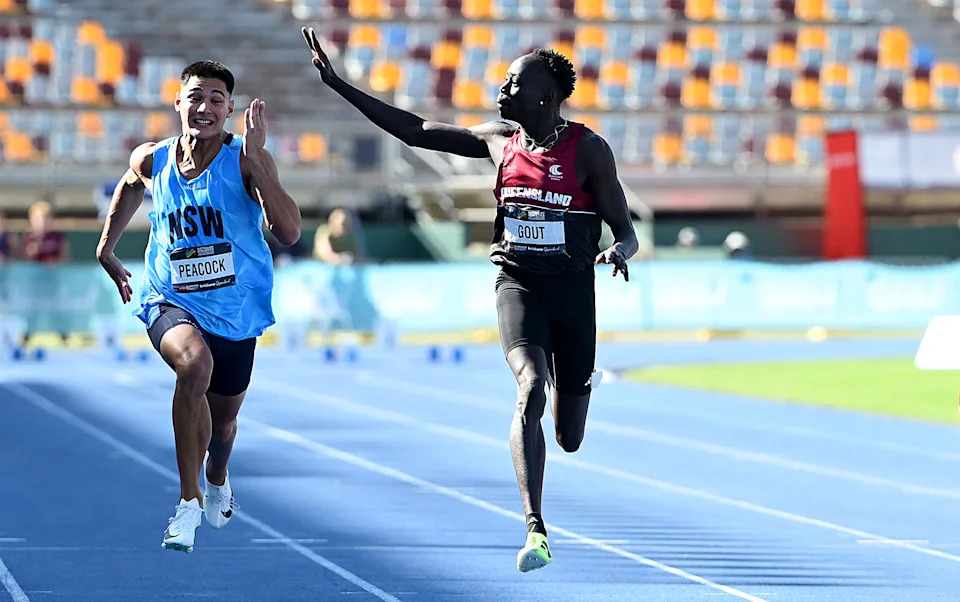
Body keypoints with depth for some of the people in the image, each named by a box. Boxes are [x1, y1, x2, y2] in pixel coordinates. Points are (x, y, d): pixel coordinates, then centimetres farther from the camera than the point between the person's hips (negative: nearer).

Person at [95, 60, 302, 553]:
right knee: (194, 364, -35)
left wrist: (255, 160, -33)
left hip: (234, 310, 1)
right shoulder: (151, 160, -5)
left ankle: (217, 478, 59)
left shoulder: (245, 160, -14)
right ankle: (189, 500, -25)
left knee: (223, 421, 19)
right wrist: (107, 248, 25)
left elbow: (289, 232, -28)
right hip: (170, 300, -1)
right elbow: (131, 184, 22)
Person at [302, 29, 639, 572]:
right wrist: (337, 85, 4)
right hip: (517, 284, 1)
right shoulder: (499, 140, 2)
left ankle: (578, 386, 51)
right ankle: (535, 530, -30)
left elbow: (627, 232, -3)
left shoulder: (589, 149, -8)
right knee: (531, 390, -28)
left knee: (570, 441, 11)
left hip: (572, 288, -1)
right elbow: (414, 130, 7)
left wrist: (619, 251, -28)